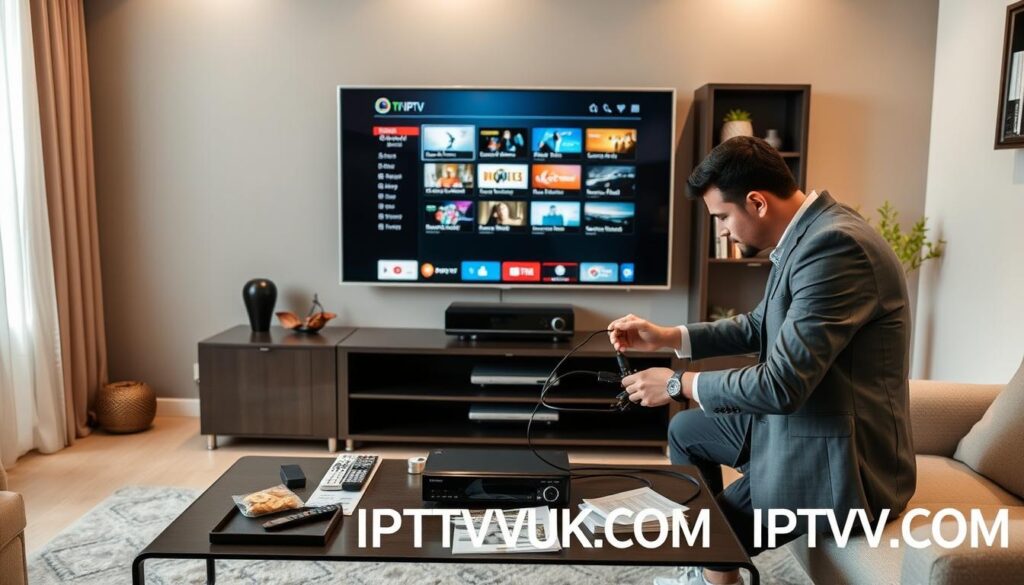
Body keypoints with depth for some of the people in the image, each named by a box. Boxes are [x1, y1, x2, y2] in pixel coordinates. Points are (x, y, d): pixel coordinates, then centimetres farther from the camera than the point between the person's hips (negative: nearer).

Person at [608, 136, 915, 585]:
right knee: (686, 431, 20)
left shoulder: (834, 245, -28)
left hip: (840, 459, -10)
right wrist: (666, 337, 8)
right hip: (798, 421, 10)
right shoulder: (807, 233, 3)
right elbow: (763, 325, 16)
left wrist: (679, 383, -15)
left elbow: (781, 385, -30)